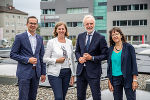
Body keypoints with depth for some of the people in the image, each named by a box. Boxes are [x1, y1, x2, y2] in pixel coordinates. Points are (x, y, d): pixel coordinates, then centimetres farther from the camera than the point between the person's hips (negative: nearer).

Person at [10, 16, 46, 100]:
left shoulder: (40, 38, 10)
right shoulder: (20, 37, -4)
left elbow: (42, 56, 13)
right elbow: (13, 54, -6)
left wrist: (43, 73, 10)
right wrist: (27, 60, -16)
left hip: (36, 72, 5)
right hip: (24, 72, -5)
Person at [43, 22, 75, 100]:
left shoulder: (69, 42, 9)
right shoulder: (51, 42, -2)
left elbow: (71, 59, 13)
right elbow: (45, 59, -2)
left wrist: (73, 75, 10)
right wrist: (56, 60, -17)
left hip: (67, 73, 4)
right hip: (55, 73, -4)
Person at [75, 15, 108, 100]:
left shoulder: (100, 38, -7)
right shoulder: (80, 36, 8)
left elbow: (105, 55, -6)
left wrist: (92, 58, -17)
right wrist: (79, 58, -5)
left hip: (93, 71, -4)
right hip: (81, 70, 5)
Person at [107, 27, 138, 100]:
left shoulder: (129, 47, -4)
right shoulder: (110, 49, 6)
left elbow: (134, 63, -5)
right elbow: (109, 65, 9)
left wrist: (134, 80, -10)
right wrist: (109, 81, 5)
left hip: (127, 78, -3)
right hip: (115, 79, 3)